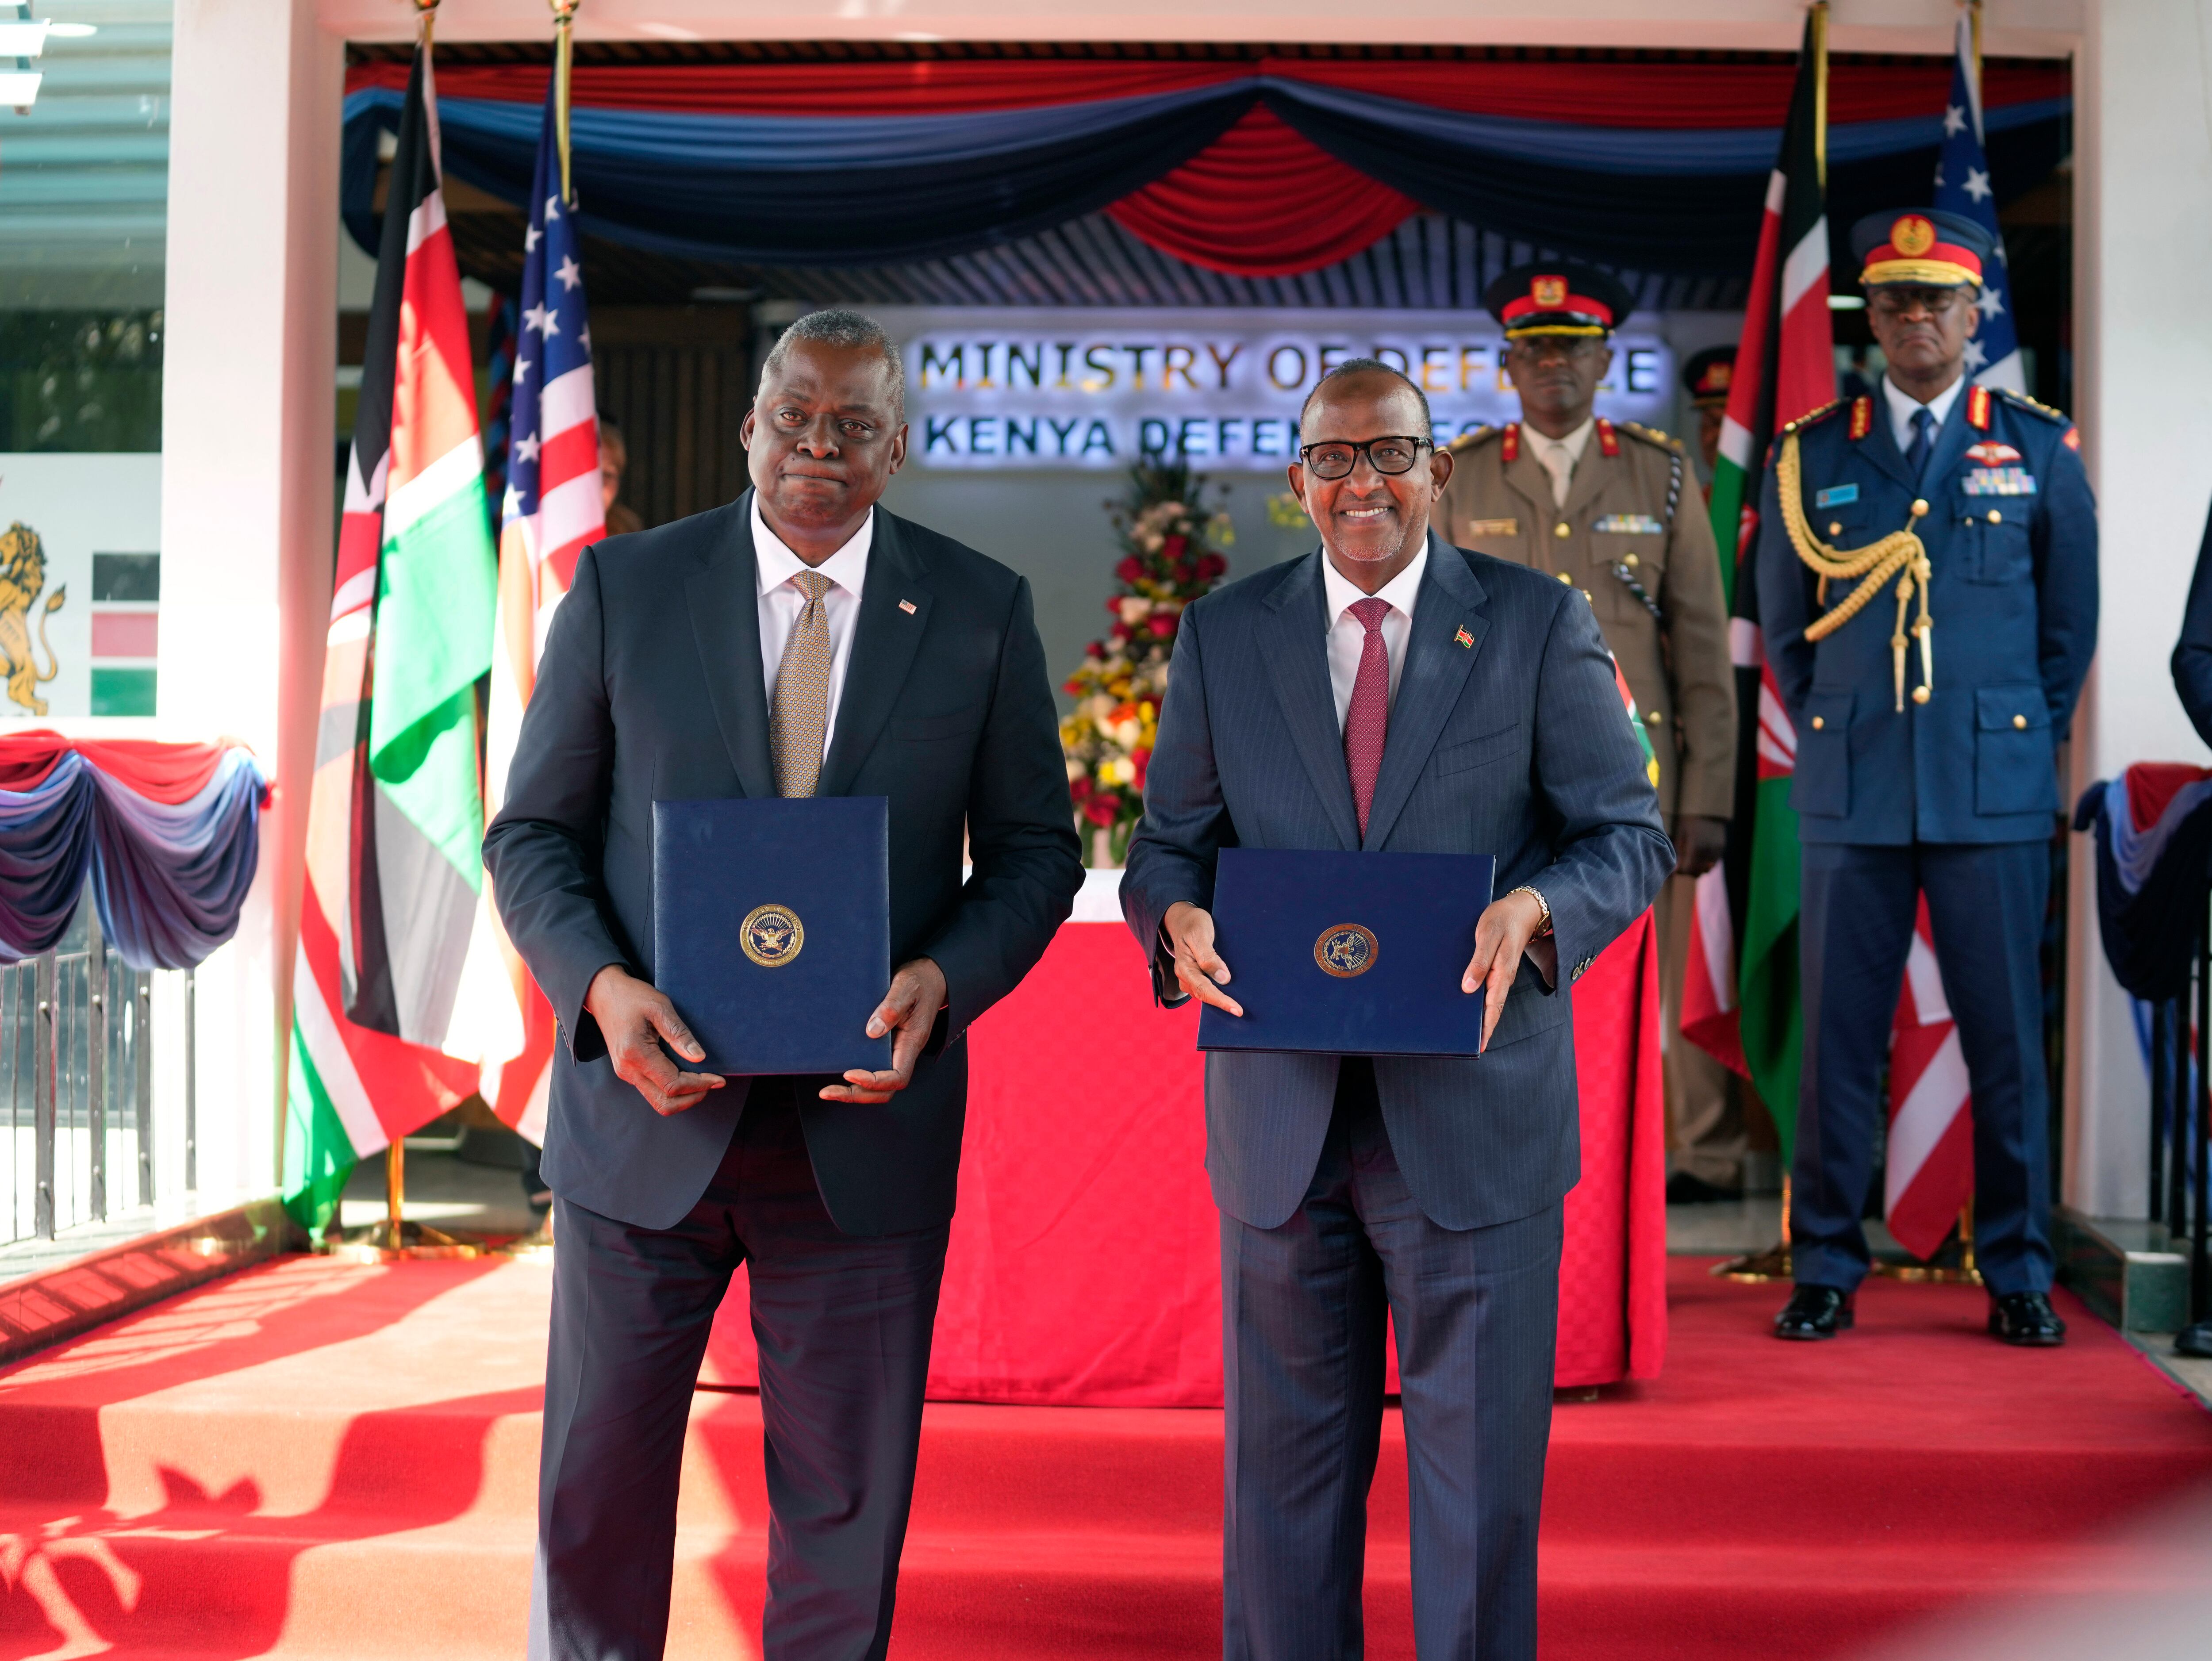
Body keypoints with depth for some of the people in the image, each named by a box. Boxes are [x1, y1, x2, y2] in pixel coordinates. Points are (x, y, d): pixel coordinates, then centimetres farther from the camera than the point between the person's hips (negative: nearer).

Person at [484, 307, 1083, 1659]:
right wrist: (600, 985, -16)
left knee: (847, 1500, 11)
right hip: (650, 1105, 0)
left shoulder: (981, 612, 1)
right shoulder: (624, 588, 0)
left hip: (866, 1121, 0)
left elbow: (1035, 850, 5)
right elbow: (534, 833, 2)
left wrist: (941, 981, -14)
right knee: (598, 1483, 11)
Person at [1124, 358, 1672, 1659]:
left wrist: (1535, 908, -21)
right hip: (1283, 1112, 2)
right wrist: (1177, 918, -14)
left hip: (1475, 1111, -2)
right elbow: (1170, 842, 9)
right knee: (1285, 1458, 12)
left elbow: (1632, 834, 0)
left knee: (1480, 1462, 7)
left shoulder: (1540, 624, 1)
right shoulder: (1223, 637, 7)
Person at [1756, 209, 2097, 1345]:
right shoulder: (1810, 455, 8)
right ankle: (1825, 1271, 11)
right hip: (1851, 793, 0)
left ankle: (2017, 1274, 13)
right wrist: (1834, 737, 12)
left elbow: (2070, 620, 14)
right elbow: (1782, 623, 16)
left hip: (1995, 792, 0)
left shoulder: (2039, 450, 7)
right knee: (1838, 1036, 2)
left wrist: (2022, 738, 12)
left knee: (2006, 1035, 2)